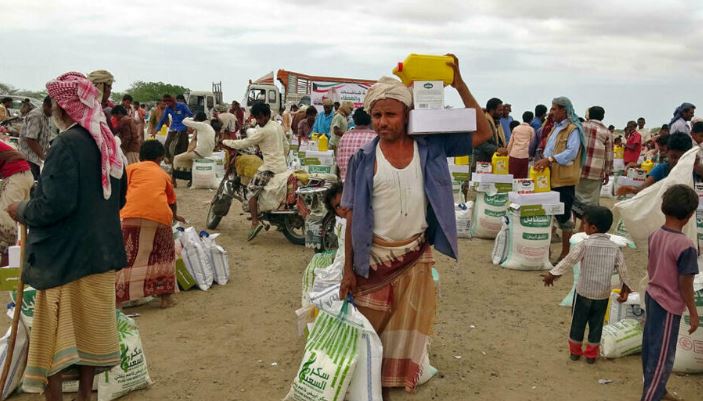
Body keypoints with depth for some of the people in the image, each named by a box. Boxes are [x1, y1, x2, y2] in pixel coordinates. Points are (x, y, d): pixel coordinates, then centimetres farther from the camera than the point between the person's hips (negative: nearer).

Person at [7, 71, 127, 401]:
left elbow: (55, 204, -23)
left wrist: (22, 211, -6)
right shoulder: (108, 142, 5)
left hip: (65, 254, -7)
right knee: (90, 324, 16)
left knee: (55, 329, 6)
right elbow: (119, 198, 13)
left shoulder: (67, 143, -19)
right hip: (101, 250, 8)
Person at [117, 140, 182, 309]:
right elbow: (172, 201, 41)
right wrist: (175, 216, 61)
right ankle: (165, 297, 22)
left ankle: (116, 299, 1)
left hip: (133, 214, -2)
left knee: (125, 257, 5)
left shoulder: (131, 167, 21)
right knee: (163, 255, 21)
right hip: (161, 215, 2)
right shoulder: (163, 174, 29)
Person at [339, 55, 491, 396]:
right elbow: (353, 217, -6)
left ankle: (393, 382, 37)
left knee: (406, 329, 14)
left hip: (417, 257, 2)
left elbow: (483, 133, -5)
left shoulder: (430, 147, -5)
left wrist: (459, 85, -13)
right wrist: (348, 270, -6)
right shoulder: (364, 159, -9)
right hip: (374, 257, -1)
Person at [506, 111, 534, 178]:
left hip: (513, 155, 2)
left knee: (512, 177, 2)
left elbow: (510, 143, 10)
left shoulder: (515, 128, 11)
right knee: (522, 178, 0)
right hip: (524, 156, -2)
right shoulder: (531, 129, 5)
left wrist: (508, 154, 16)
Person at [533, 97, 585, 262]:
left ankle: (566, 252, 11)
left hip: (564, 180, -8)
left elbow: (571, 152, -21)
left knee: (564, 217, 0)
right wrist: (543, 162, 0)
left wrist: (550, 159, -26)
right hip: (551, 178, 8)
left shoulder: (573, 130, -10)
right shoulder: (556, 128, 18)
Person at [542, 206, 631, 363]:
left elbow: (568, 261, -14)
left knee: (578, 321, 13)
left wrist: (552, 274, -7)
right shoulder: (614, 247, -2)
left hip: (584, 291, -3)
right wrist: (625, 290, 9)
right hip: (603, 293, 3)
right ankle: (591, 354, 23)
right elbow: (622, 269, 0)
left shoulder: (585, 244, -14)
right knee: (596, 323, 15)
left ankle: (575, 351, 24)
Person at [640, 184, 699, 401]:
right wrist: (693, 313, -7)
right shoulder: (685, 245, -24)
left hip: (652, 296, 8)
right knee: (663, 356, 5)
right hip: (669, 306, -8)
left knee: (651, 346, 21)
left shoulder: (655, 235, -4)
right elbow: (685, 285, -18)